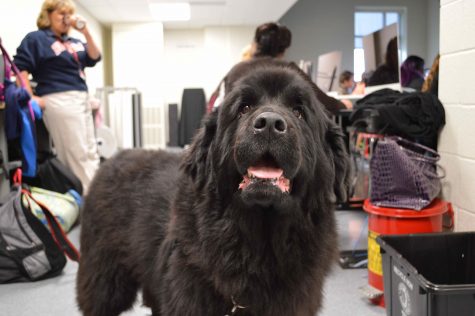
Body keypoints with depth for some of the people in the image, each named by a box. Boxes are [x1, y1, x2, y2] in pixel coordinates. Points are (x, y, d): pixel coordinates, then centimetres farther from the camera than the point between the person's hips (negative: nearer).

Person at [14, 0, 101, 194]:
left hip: (82, 100, 7)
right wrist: (31, 97, -13)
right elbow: (20, 67, -6)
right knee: (79, 155, -8)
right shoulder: (36, 39, 1)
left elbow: (94, 58, 8)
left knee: (91, 154, 8)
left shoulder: (74, 42, 19)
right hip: (60, 102, -7)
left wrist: (86, 32, -3)